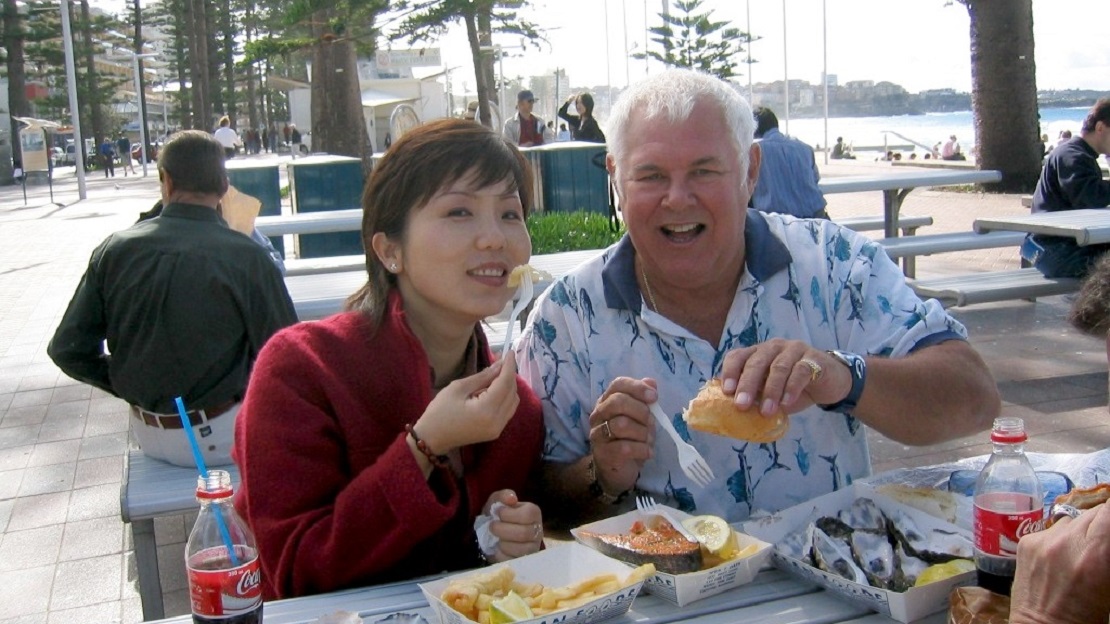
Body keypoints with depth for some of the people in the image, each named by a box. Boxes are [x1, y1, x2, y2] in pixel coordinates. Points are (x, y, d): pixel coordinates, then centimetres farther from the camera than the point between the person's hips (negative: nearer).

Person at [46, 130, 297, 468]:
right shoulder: (247, 257, -18)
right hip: (222, 437, -5)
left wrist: (132, 386, 11)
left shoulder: (115, 250, -7)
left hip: (149, 437, 5)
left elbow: (68, 350, -4)